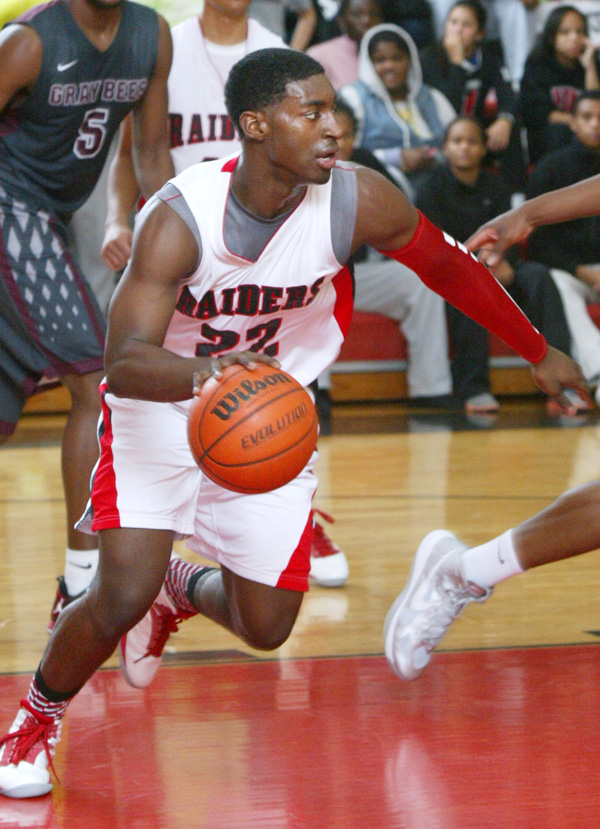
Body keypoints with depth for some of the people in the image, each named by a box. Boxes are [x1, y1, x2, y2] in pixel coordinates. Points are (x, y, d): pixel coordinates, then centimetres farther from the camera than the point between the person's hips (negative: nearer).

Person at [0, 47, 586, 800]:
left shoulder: (358, 202, -20)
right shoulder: (178, 220, -29)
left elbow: (449, 266, 0)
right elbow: (124, 362, -38)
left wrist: (538, 352, 10)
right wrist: (205, 373, -60)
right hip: (161, 408, -4)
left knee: (266, 627, 4)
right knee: (122, 595, -19)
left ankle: (184, 588, 40)